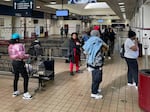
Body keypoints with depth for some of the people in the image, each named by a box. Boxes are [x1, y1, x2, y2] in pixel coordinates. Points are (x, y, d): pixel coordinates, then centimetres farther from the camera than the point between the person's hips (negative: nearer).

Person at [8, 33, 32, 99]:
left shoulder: (10, 46, 5)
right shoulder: (19, 45, -19)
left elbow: (11, 55, 11)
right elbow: (21, 55, -25)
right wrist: (27, 56, -7)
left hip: (14, 62, 8)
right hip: (19, 63, -8)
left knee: (16, 77, 21)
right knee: (25, 77, 0)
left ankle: (15, 92, 32)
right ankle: (25, 94, 0)